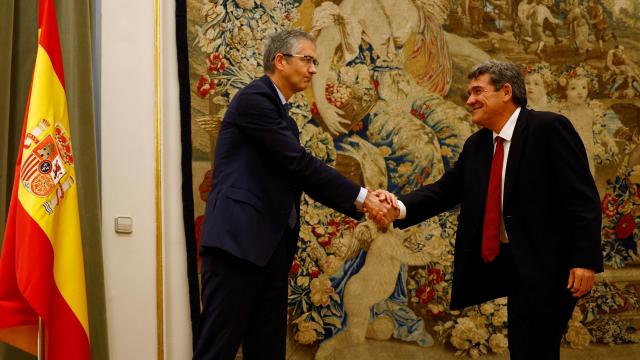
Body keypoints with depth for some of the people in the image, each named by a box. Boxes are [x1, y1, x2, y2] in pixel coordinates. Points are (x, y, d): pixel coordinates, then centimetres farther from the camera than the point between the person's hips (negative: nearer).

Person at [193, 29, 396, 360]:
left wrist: (360, 205, 5)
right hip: (238, 239, -9)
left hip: (271, 245, 10)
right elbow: (299, 162, -13)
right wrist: (360, 196, -8)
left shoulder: (283, 117, 21)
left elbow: (304, 177, 16)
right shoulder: (253, 98, -7)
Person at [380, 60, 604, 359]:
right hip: (515, 265, 8)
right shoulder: (476, 145, 11)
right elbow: (445, 190, 3)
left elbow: (583, 199, -16)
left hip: (548, 265, -8)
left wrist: (585, 259, -22)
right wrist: (401, 208, -15)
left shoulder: (548, 128, -13)